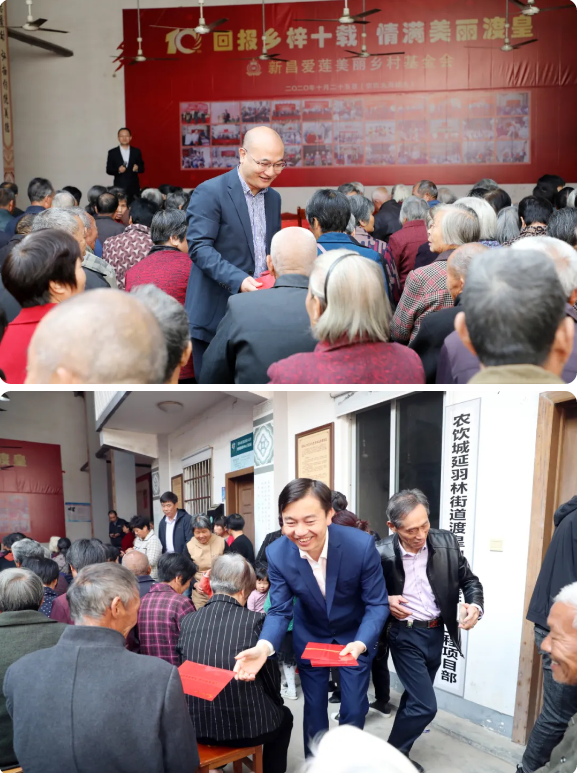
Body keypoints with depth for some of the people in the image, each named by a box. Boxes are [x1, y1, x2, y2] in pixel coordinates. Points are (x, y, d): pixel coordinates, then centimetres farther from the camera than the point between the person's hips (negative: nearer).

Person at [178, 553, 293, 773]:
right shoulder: (255, 620, -12)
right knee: (283, 717, 29)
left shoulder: (188, 621, -4)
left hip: (198, 725, 4)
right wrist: (274, 702, 20)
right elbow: (271, 677, -1)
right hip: (246, 724, -3)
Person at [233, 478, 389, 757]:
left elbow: (377, 603, -22)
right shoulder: (277, 553, -26)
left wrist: (360, 643, -40)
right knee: (314, 708, 14)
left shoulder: (362, 545, -33)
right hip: (310, 636, 2)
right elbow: (280, 610, -18)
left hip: (356, 635, -1)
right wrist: (263, 647, -39)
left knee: (354, 709, 8)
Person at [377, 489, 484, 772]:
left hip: (436, 633, 4)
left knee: (415, 697, 19)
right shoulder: (382, 553, -18)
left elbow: (469, 579, -1)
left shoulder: (446, 542, -11)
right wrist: (385, 601, -21)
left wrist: (475, 606, -20)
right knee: (425, 705, -8)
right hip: (406, 634, -4)